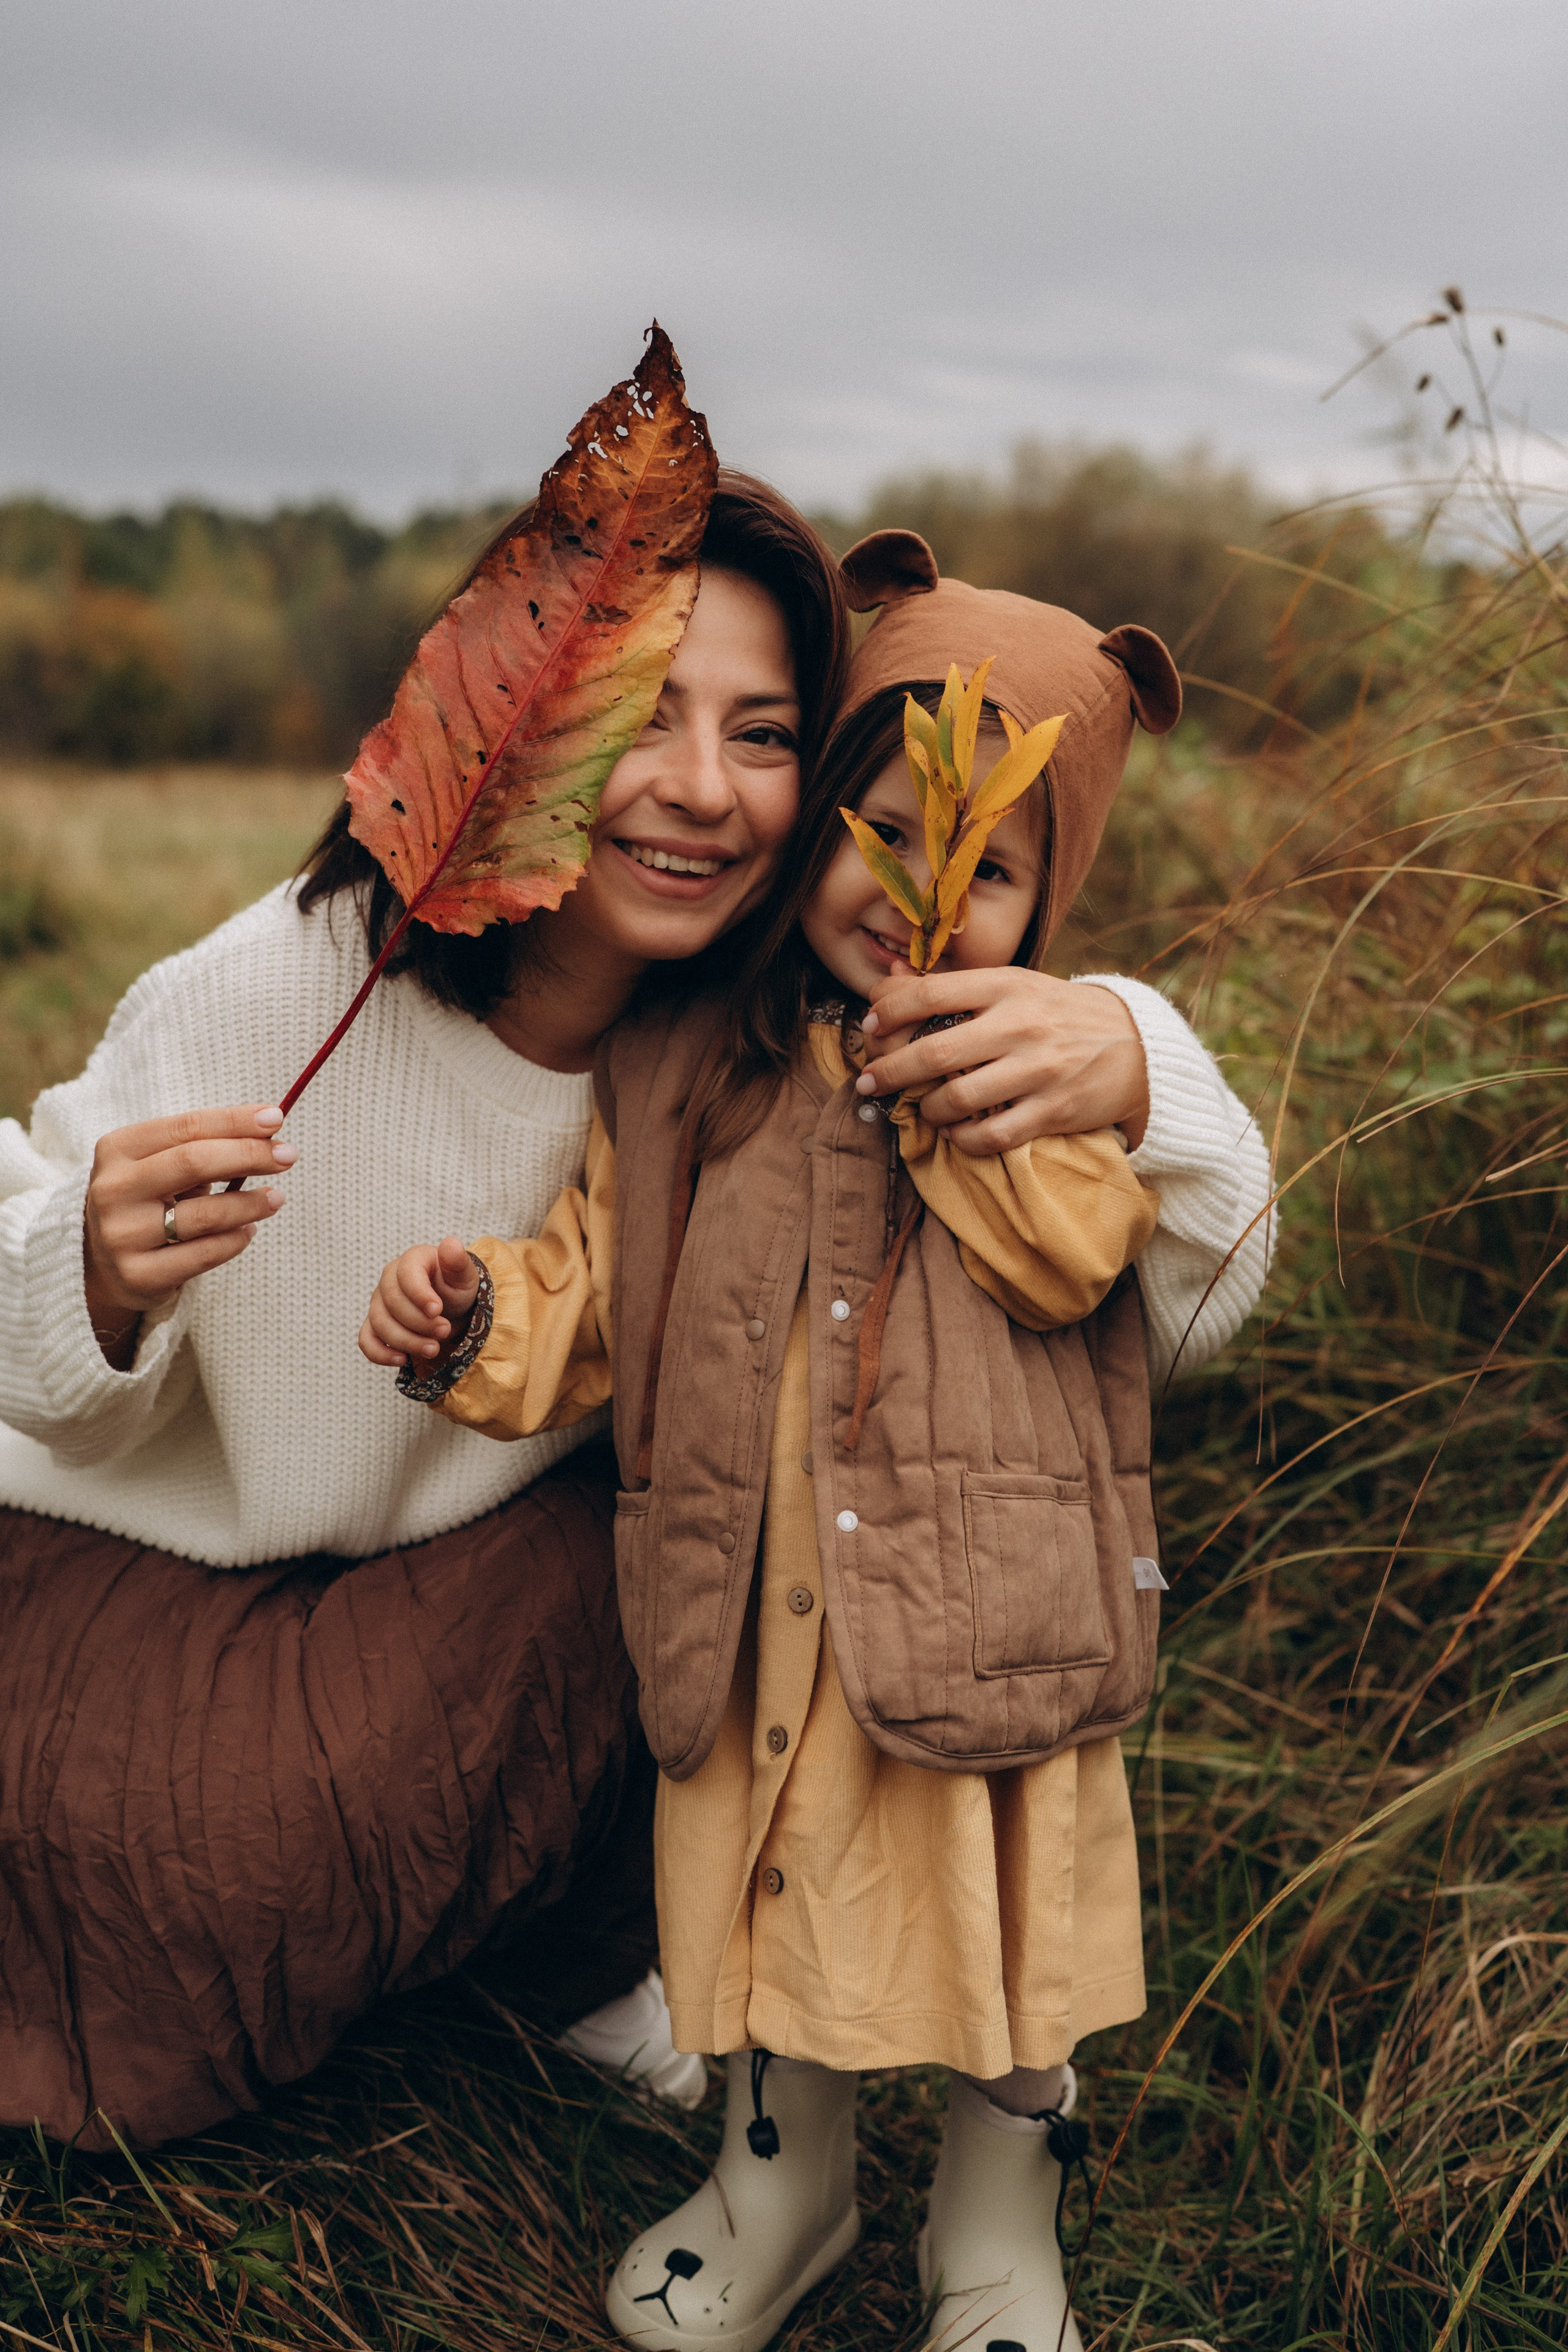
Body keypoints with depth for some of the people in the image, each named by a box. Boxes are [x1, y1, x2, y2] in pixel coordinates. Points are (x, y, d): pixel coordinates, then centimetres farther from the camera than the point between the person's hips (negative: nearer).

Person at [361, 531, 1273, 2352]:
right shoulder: (683, 1065, 3)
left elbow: (1077, 1256, -16)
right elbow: (602, 1277, 6)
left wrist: (958, 1074, -21)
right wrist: (480, 1317, -12)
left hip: (987, 1608, -1)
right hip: (760, 1620, 2)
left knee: (1007, 1929, 14)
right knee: (772, 1906, 19)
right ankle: (781, 2180, 48)